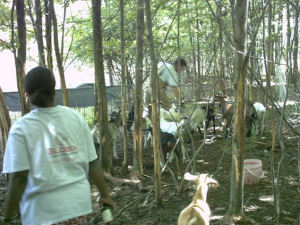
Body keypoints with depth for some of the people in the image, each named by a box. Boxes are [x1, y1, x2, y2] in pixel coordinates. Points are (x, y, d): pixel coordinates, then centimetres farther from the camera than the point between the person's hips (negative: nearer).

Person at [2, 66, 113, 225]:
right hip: (78, 202, 3)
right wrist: (104, 194, 11)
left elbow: (19, 177, -13)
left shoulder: (21, 128, -8)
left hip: (43, 211, -2)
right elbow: (92, 163, 0)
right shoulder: (76, 117, -1)